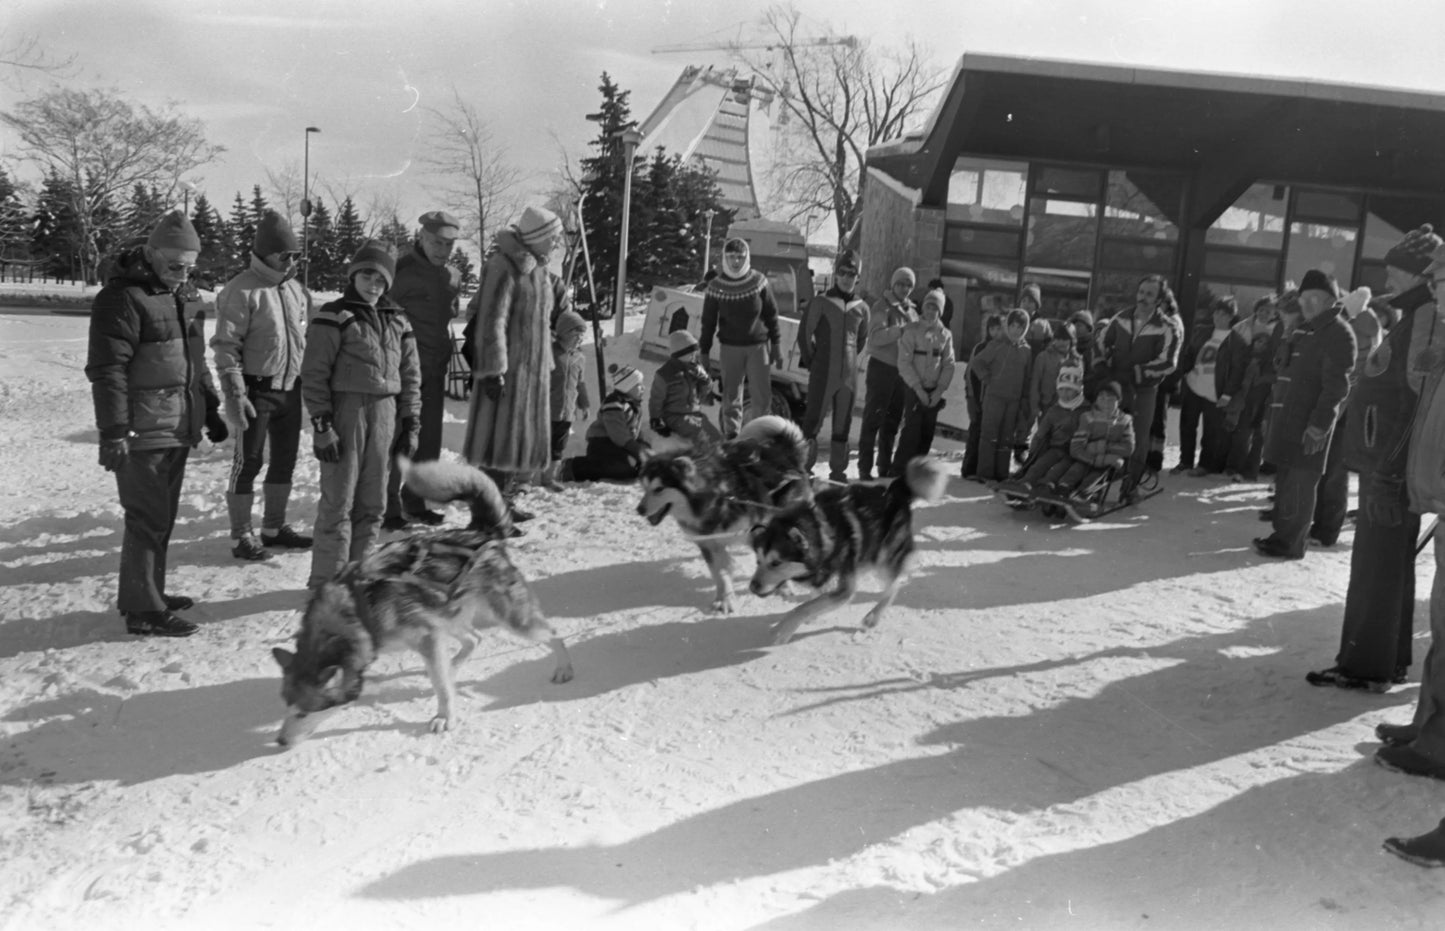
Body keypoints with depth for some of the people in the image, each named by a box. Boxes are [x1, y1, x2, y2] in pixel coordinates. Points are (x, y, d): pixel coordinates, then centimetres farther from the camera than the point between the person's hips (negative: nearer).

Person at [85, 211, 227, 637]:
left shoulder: (178, 295, 16)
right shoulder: (122, 298, -14)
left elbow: (194, 358, 25)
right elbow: (107, 370, -18)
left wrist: (210, 408, 24)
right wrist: (113, 432, -21)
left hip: (177, 429, 9)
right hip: (142, 434, -9)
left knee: (162, 517, 16)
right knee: (148, 519, -5)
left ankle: (147, 592, 29)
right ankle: (143, 611, 3)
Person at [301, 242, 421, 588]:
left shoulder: (397, 322, 13)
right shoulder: (334, 318, -4)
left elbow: (410, 376, 15)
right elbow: (314, 376, -7)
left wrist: (411, 425, 10)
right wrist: (322, 426, -12)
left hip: (384, 416, 6)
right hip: (345, 412, -5)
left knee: (373, 503, 11)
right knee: (338, 501, -2)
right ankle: (326, 580, 8)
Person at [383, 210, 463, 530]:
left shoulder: (453, 275, 10)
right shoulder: (403, 271, -11)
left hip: (435, 368, 7)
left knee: (429, 439, 11)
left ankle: (415, 502, 23)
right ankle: (389, 507, 5)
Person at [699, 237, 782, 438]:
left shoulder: (759, 281, -2)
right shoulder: (716, 287, -3)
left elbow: (771, 315, 5)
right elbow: (708, 322, 3)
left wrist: (776, 344, 5)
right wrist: (704, 352, 3)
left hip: (758, 346, 0)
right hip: (730, 348, 0)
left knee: (762, 398, 1)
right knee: (731, 398, 5)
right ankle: (731, 437, 14)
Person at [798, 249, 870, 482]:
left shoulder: (861, 308, 7)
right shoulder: (820, 302, -5)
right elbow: (804, 334, -1)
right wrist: (811, 362, 4)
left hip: (849, 375, 4)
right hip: (822, 374, -4)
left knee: (843, 423, 10)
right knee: (814, 418, -4)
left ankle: (838, 469, 20)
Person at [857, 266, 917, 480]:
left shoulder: (911, 310, 14)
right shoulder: (882, 306, -6)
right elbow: (876, 336, -20)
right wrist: (901, 330, -27)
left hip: (903, 371, 7)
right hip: (881, 368, -6)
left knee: (893, 421, 12)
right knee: (873, 419, -5)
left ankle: (885, 466, 22)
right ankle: (864, 467, -1)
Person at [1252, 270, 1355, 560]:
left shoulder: (1338, 334, -10)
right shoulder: (1304, 331, 18)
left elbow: (1336, 385, -17)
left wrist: (1319, 424, -22)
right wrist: (1276, 413, 20)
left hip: (1310, 422, -9)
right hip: (1289, 415, 9)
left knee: (1300, 481, -5)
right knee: (1286, 476, 14)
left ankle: (1290, 541, -2)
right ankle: (1284, 531, 25)